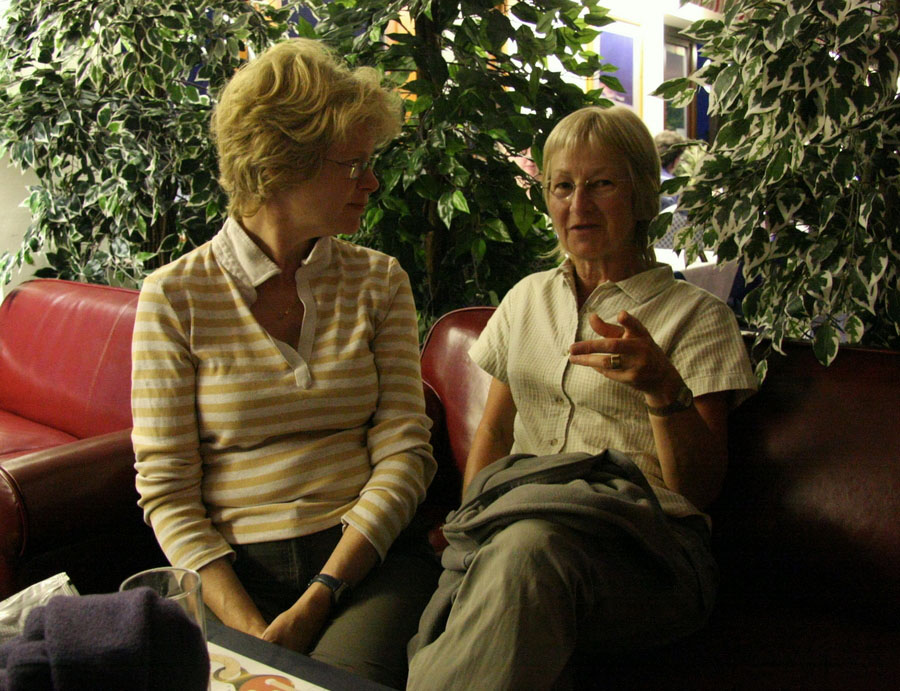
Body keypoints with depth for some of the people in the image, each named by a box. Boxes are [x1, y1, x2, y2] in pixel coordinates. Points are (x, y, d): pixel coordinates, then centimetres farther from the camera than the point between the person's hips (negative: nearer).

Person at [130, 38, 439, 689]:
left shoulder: (379, 282, 9)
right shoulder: (176, 298, 2)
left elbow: (403, 449, 1)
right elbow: (166, 489, -1)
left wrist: (317, 601, -11)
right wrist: (250, 627, -15)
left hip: (367, 556, 1)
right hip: (234, 565, 0)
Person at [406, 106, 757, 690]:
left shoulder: (698, 317, 9)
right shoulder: (527, 297, 24)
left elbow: (701, 487, 2)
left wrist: (664, 389, -18)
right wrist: (472, 519, 4)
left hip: (640, 537, -2)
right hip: (517, 512, 3)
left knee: (530, 548, -39)